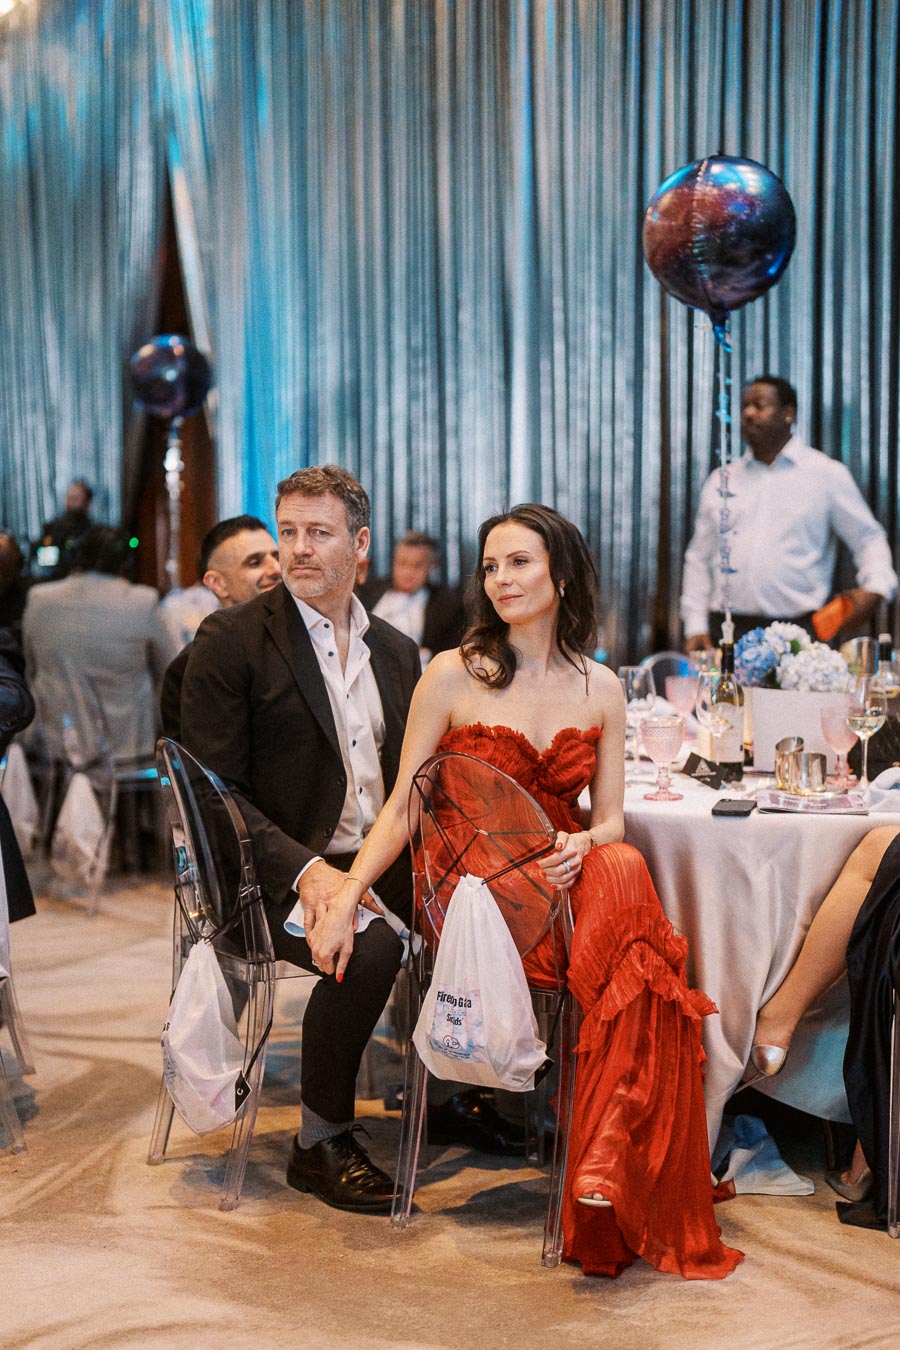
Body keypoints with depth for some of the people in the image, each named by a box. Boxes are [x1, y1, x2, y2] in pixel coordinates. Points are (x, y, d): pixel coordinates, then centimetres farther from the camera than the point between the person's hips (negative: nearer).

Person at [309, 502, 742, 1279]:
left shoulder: (600, 690, 12)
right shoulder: (453, 676, 2)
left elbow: (611, 821, 11)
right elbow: (403, 808, -1)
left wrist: (584, 847, -13)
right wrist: (345, 898, -14)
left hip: (564, 885, 3)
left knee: (625, 871, -35)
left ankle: (610, 1163, -35)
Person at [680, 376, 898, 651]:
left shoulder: (826, 474, 7)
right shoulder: (720, 481, 15)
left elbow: (868, 539, 10)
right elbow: (699, 557, 17)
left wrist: (875, 590, -8)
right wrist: (695, 626, 8)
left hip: (796, 633, -2)